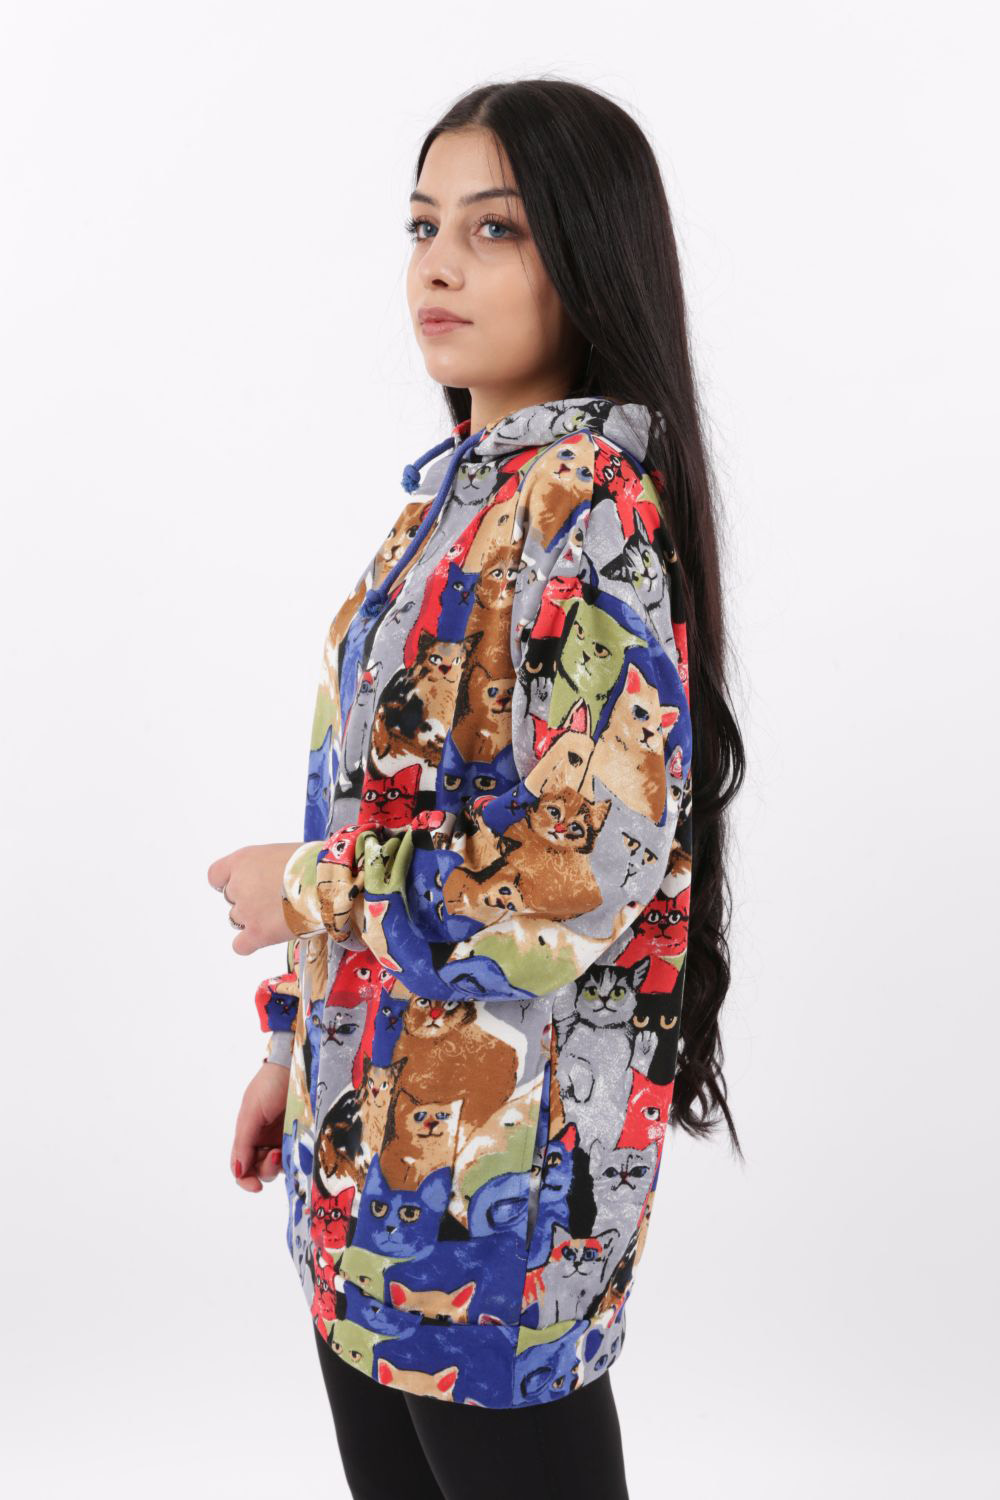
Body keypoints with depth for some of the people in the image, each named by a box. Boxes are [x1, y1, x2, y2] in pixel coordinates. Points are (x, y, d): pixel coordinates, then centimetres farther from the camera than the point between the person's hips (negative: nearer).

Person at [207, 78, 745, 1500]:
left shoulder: (589, 501, -19)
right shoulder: (461, 489, 9)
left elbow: (585, 869, -26)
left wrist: (310, 890, -13)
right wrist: (298, 1043, 17)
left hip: (495, 1134, -9)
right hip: (376, 1112, 9)